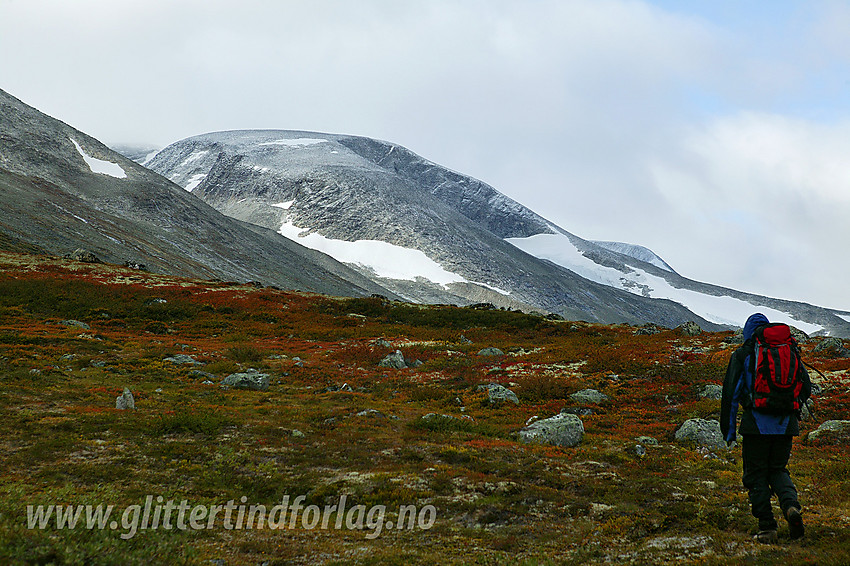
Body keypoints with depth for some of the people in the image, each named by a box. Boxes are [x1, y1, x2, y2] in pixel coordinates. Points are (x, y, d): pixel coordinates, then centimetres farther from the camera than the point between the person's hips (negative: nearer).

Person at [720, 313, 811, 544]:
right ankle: (791, 505, -9)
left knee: (756, 475, 7)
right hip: (785, 425, 3)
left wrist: (729, 431, 4)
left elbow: (731, 394, -2)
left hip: (757, 425, -3)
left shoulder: (742, 355, 1)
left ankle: (767, 527, 2)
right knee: (778, 470, 18)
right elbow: (805, 385, 14)